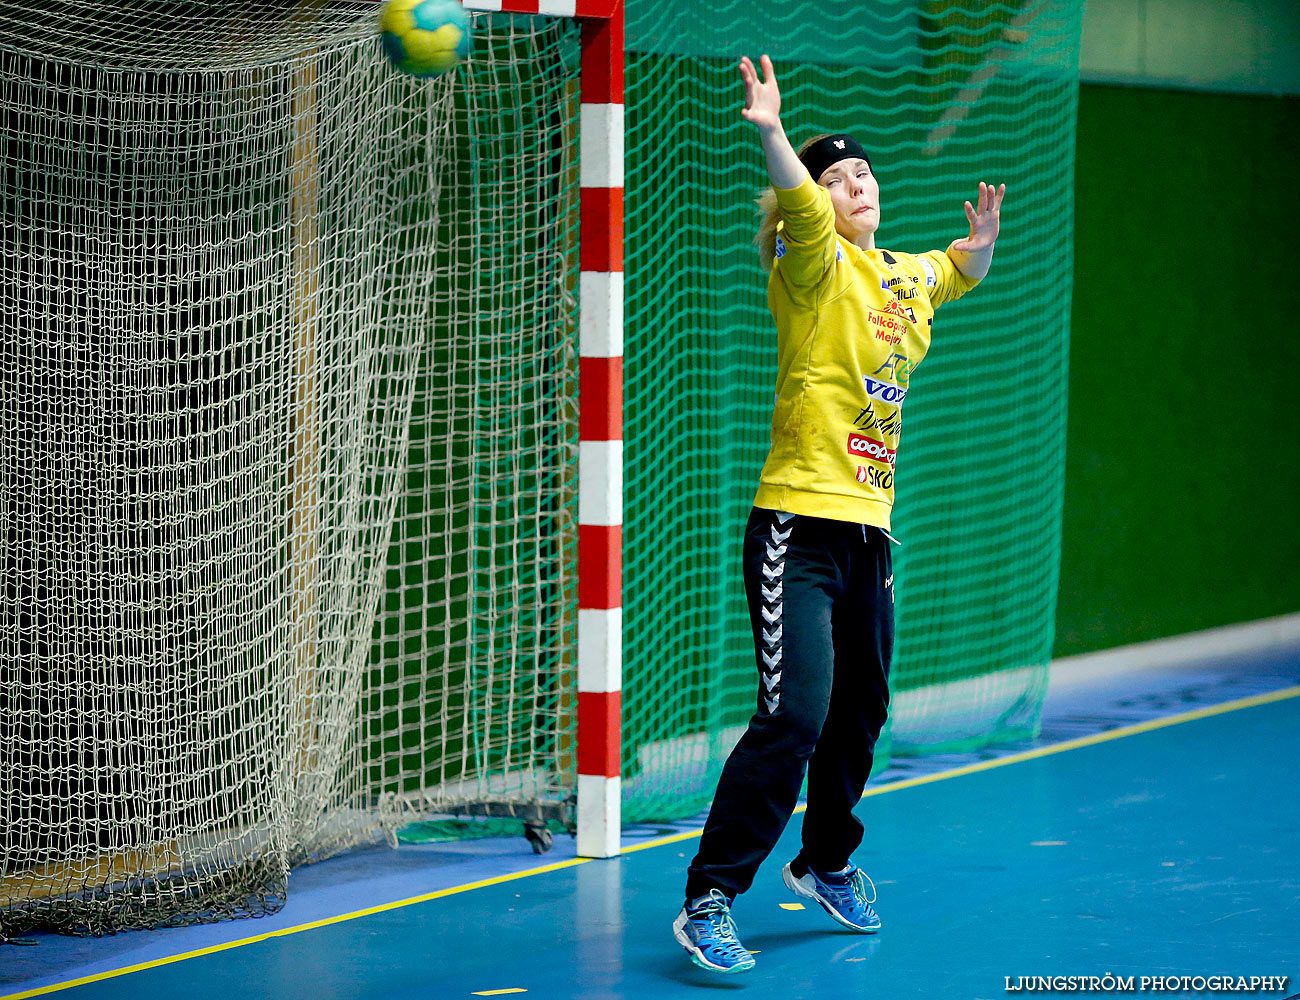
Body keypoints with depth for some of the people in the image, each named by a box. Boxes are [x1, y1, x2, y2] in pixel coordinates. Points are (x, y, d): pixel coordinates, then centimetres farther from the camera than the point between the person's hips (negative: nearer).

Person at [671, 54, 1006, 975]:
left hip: (870, 531, 7)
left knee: (860, 714, 17)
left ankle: (826, 863, 39)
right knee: (795, 717, -17)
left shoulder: (905, 277, 14)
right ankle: (708, 903, -13)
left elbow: (961, 273, 35)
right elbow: (800, 204, -28)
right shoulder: (817, 266, -6)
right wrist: (772, 134, -48)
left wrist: (982, 237, 12)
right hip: (798, 527, -7)